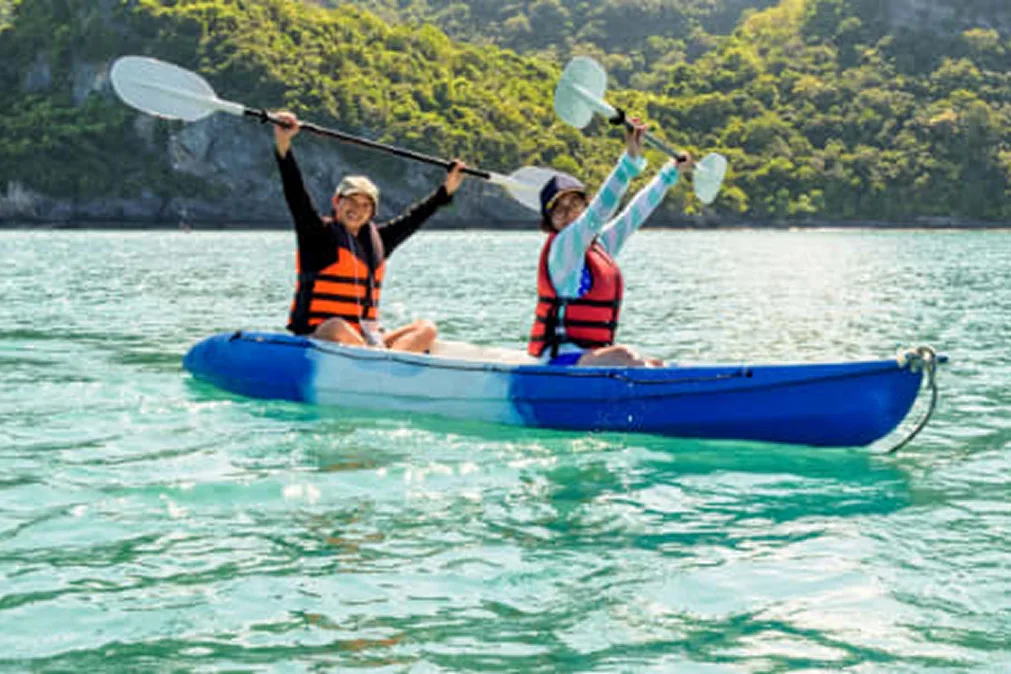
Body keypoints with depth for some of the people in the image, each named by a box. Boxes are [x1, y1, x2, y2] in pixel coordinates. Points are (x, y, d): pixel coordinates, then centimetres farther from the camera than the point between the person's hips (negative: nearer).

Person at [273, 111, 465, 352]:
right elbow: (296, 195, -13)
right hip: (316, 337, -6)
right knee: (339, 329, -39)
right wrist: (283, 144, -26)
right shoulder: (319, 233, 0)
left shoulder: (376, 239, 18)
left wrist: (446, 190, 35)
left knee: (426, 329, -10)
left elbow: (411, 218, 30)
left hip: (364, 339, 7)